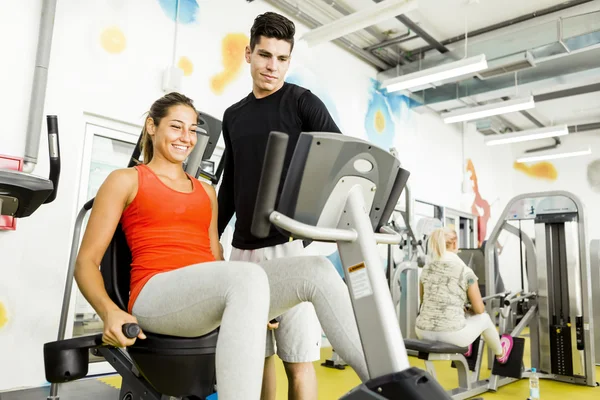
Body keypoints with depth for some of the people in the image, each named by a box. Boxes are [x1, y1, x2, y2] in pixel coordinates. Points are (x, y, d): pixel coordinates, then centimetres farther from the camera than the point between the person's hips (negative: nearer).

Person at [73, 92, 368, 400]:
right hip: (157, 296, -5)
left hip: (216, 299, 5)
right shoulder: (125, 181, 11)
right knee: (249, 277, -37)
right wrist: (109, 311, -16)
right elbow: (86, 262, 5)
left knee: (316, 270, -17)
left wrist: (256, 308, 7)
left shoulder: (206, 191, 25)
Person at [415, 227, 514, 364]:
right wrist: (469, 310, 25)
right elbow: (479, 309, 0)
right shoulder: (466, 272, -8)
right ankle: (500, 353, 58)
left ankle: (464, 347, 58)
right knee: (484, 318, 27)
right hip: (452, 335, -3)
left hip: (423, 332, 4)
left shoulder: (426, 269, 4)